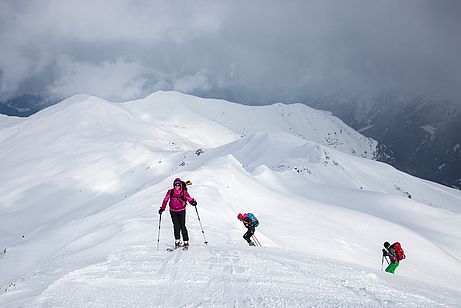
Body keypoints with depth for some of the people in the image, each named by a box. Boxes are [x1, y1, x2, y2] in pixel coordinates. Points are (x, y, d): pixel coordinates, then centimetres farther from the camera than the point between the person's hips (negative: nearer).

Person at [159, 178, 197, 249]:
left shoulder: (184, 192, -5)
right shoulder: (170, 192, -1)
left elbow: (189, 198, -8)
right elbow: (166, 200, 2)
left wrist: (193, 202, -29)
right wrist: (162, 208, -2)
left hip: (181, 211, -2)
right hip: (173, 211, 2)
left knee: (182, 226, -4)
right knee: (176, 226, -3)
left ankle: (186, 242, 5)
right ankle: (177, 241, 7)